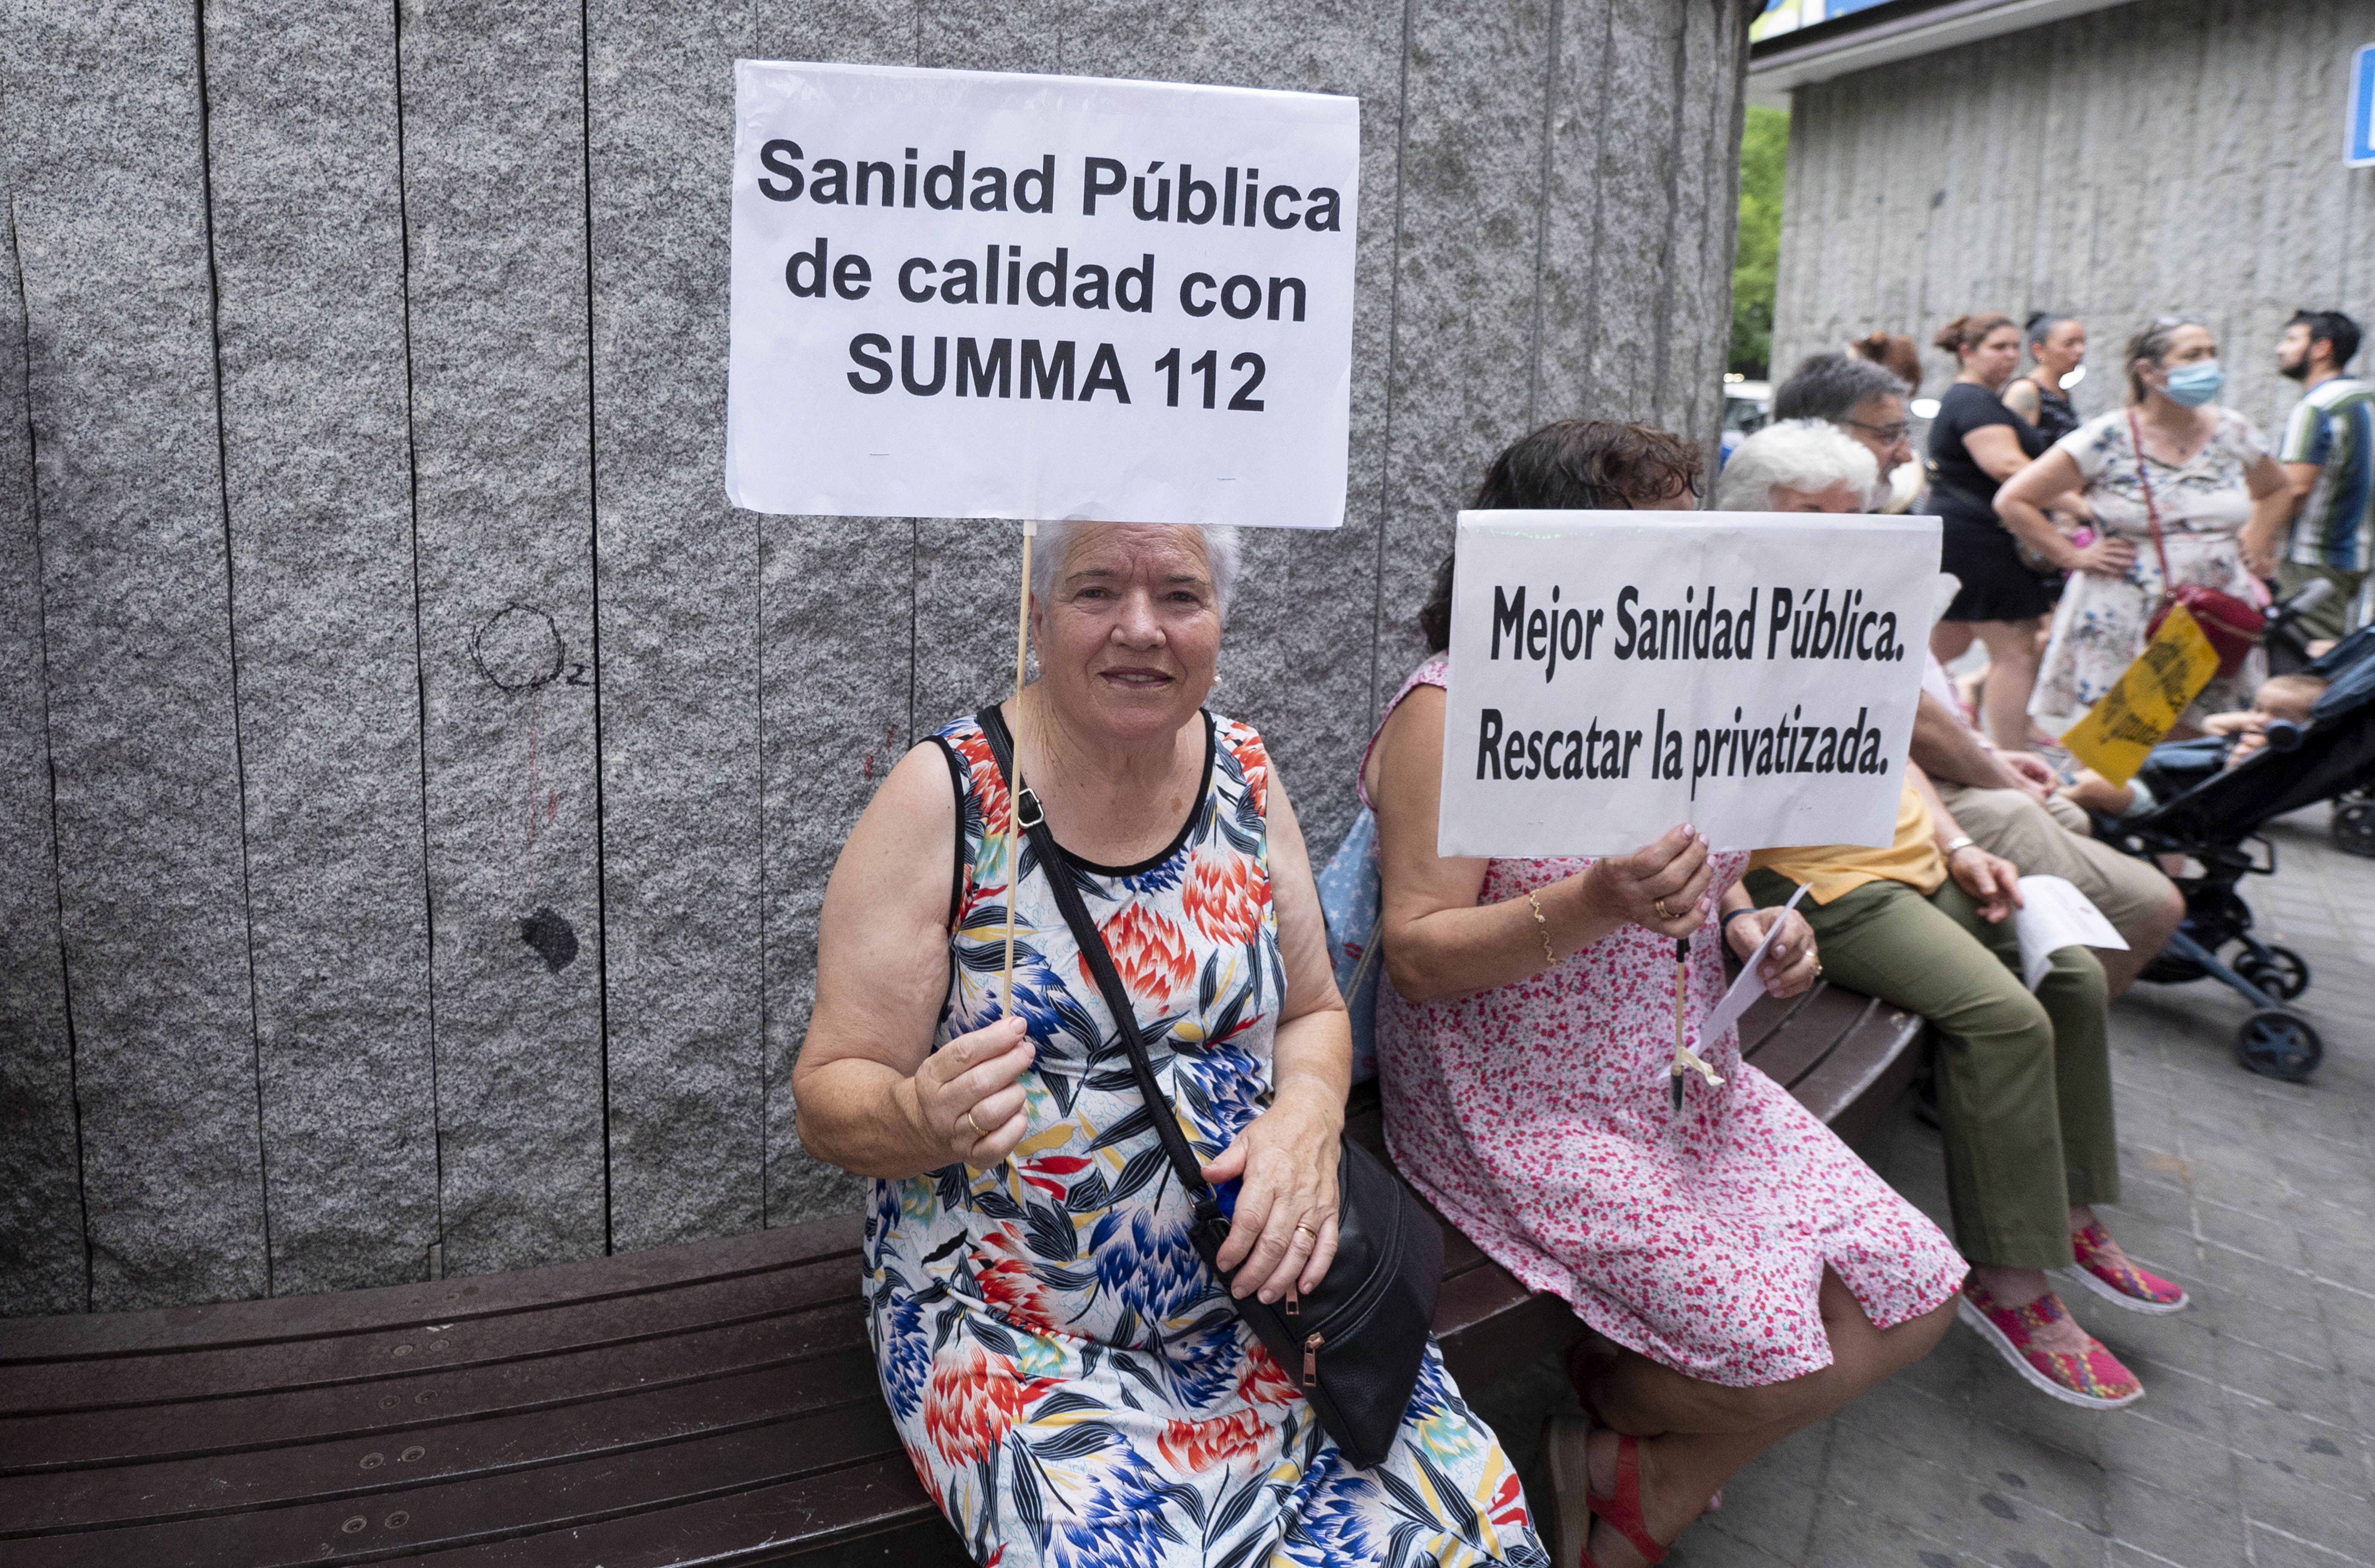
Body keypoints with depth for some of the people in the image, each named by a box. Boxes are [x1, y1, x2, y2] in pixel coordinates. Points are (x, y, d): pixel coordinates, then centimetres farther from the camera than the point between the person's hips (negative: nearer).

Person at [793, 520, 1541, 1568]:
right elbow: (830, 1098, -8)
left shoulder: (1244, 774, 2)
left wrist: (1306, 1119, -10)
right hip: (1014, 1331, -3)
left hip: (1252, 1296, 4)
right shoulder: (943, 798, -10)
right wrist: (922, 1117, -31)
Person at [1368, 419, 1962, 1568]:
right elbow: (1417, 954, -18)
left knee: (1915, 1298, 0)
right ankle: (1596, 1414, 16)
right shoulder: (1455, 708, -15)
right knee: (1781, 1359, -18)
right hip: (1529, 1115, -8)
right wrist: (1594, 906, -33)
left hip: (1687, 1080, 8)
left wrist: (1746, 924, -1)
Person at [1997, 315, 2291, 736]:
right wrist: (2073, 557, -8)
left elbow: (2275, 489, 29)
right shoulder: (2107, 439, -6)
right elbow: (2013, 501, -6)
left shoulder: (2233, 432, 9)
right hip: (2124, 623, -4)